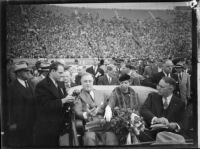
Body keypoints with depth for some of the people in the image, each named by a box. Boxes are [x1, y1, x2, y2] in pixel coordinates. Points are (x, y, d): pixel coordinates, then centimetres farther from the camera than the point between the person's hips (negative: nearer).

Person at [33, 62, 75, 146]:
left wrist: (68, 100, -5)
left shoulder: (60, 84, 14)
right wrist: (62, 101, -22)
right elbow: (45, 105, -19)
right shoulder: (42, 85, -11)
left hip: (59, 126, 7)